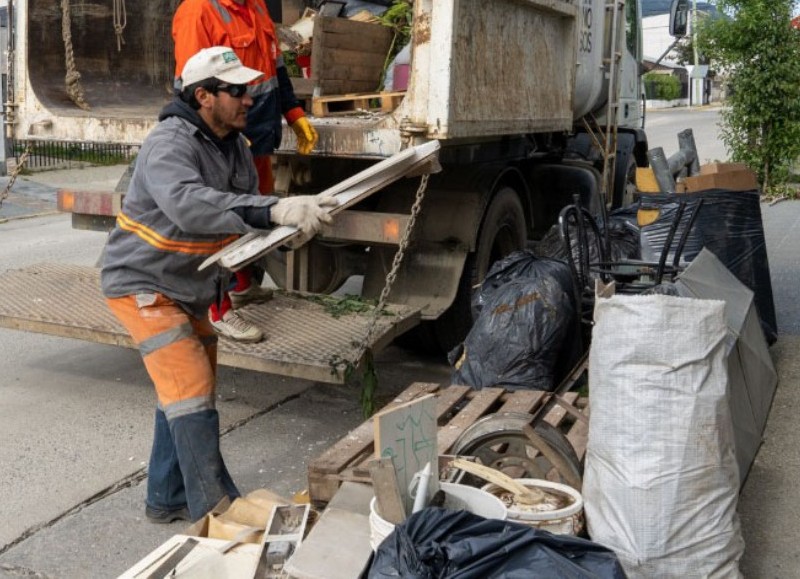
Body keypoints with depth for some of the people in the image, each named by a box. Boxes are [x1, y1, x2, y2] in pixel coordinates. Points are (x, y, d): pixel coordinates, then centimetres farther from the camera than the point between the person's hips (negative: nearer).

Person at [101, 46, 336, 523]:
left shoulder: (235, 145, 2)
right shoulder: (169, 144, -26)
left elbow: (246, 211, 0)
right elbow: (188, 204, -46)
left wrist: (295, 220, -20)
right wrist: (275, 211, -55)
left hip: (192, 288, 9)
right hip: (143, 285, -9)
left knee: (190, 391, 15)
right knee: (191, 393, -13)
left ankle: (168, 499, 30)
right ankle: (216, 511, -3)